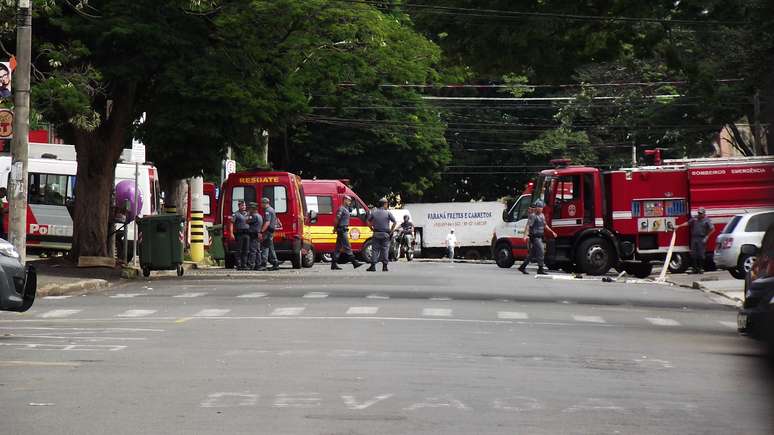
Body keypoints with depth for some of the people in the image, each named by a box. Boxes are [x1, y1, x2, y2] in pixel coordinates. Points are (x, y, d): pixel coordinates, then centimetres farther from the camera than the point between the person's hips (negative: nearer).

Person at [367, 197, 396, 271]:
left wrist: (372, 229, 12)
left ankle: (373, 266, -4)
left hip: (376, 234, 2)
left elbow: (368, 222, 7)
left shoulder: (374, 212, 4)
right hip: (385, 234, -2)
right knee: (385, 250, 3)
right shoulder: (388, 213, -4)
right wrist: (391, 231, 2)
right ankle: (384, 266, 2)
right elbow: (395, 222, -7)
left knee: (375, 249, 4)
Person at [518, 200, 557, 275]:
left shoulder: (542, 215, 15)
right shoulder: (533, 216, -12)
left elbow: (545, 225, 28)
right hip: (534, 237, -9)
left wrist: (552, 232, 28)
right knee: (541, 251, -13)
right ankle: (540, 269, -9)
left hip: (540, 237, 9)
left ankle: (522, 267, 19)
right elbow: (528, 226, -21)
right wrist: (526, 235, -34)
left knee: (532, 254, 11)